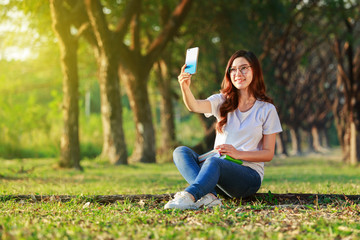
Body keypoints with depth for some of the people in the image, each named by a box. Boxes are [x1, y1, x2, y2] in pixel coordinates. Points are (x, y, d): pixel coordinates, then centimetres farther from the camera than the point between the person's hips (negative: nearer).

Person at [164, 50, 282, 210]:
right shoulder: (222, 101, 8)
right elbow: (194, 106, -14)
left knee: (214, 162, -35)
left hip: (250, 175, -4)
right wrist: (185, 87, -36)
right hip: (217, 172, 4)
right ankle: (209, 195, -43)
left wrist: (238, 153, -16)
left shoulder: (266, 109, 2)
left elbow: (268, 154, 0)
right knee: (181, 152, -21)